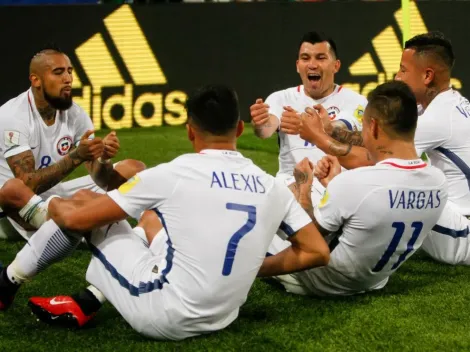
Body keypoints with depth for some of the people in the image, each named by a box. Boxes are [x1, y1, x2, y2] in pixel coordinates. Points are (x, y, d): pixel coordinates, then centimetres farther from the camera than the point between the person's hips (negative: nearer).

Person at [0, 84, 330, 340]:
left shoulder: (171, 174, -12)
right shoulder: (272, 187, -1)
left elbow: (77, 219, -7)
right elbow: (318, 252, 3)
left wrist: (56, 206, 18)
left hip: (164, 318, -6)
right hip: (219, 319, 6)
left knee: (82, 205, 11)